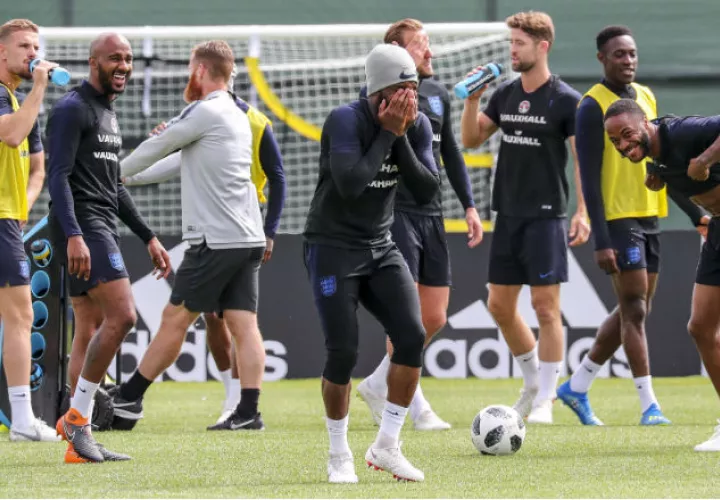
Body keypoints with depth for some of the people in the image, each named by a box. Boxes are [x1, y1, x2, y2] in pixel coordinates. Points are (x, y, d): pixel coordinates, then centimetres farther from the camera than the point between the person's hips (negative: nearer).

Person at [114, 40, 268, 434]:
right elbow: (180, 160, 28)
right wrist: (127, 177, 32)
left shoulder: (205, 112, -10)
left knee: (175, 318, 1)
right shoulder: (237, 117, 19)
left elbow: (155, 147, -1)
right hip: (248, 239, 8)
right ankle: (248, 412, -6)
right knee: (243, 324, 1)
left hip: (216, 240, -8)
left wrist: (113, 175, 17)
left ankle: (130, 397, 9)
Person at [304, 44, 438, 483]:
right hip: (333, 247, -5)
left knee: (412, 337, -10)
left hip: (381, 248, 6)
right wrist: (387, 132, -25)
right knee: (343, 352, -11)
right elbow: (351, 185, -31)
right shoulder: (346, 121, -19)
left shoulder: (418, 126, -1)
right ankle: (340, 456, 8)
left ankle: (386, 447, 2)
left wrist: (402, 138, -19)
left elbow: (428, 191, -10)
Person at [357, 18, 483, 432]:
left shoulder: (438, 94, 12)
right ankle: (417, 408, 0)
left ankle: (378, 385, 23)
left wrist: (469, 205, 16)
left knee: (435, 318, 7)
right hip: (395, 213, -7)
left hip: (432, 215, 7)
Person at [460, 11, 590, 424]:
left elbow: (585, 158, -9)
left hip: (545, 216, -7)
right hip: (508, 215, 7)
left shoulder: (566, 100, -8)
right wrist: (472, 100, -5)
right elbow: (471, 140, 11)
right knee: (500, 305, 9)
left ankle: (545, 400, -1)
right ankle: (534, 380, 26)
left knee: (546, 307, -7)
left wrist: (583, 212, -17)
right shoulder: (506, 95, 9)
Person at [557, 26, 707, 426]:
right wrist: (601, 239, -19)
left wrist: (695, 212, 15)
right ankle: (649, 406, -6)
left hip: (649, 217, 8)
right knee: (634, 310, -9)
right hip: (618, 218, -8)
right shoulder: (593, 105, -9)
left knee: (634, 311, 11)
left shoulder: (646, 97, 13)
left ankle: (577, 387, 23)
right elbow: (589, 178, -14)